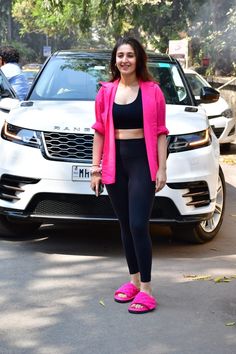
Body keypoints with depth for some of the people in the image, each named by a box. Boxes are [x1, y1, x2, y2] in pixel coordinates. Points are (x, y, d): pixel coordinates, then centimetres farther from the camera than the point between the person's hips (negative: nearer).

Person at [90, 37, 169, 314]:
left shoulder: (152, 91, -2)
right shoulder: (106, 92, 6)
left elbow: (160, 132, -1)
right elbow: (99, 132, 9)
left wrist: (161, 169, -6)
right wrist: (95, 168, 5)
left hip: (142, 162, -4)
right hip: (115, 163, 4)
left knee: (138, 226, -9)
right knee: (125, 225, 12)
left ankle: (145, 290, -2)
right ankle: (134, 280, 25)